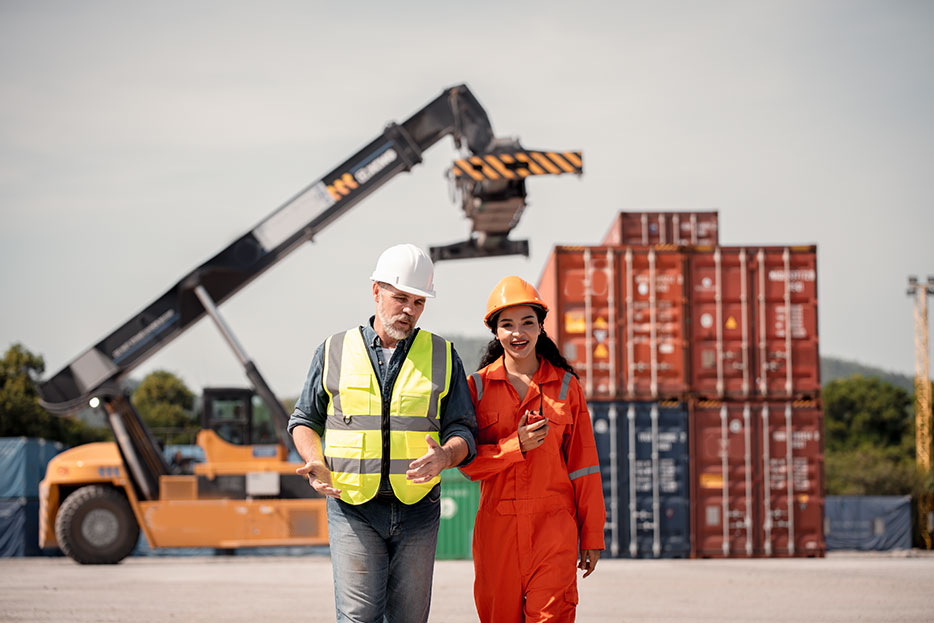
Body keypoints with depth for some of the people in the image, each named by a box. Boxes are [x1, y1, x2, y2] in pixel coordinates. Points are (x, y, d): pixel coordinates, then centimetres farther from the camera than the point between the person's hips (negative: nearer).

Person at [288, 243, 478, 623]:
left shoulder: (442, 356, 7)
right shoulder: (335, 352, 5)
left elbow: (463, 431, 5)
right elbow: (305, 420, 14)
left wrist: (445, 456, -18)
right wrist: (315, 463, -6)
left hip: (417, 508, 2)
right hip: (353, 507, -1)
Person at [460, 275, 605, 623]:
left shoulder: (566, 385, 6)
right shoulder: (478, 386, 6)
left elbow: (583, 464, 7)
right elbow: (468, 462, 2)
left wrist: (592, 536, 5)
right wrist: (517, 445, -14)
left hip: (554, 528, -1)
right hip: (497, 526, 1)